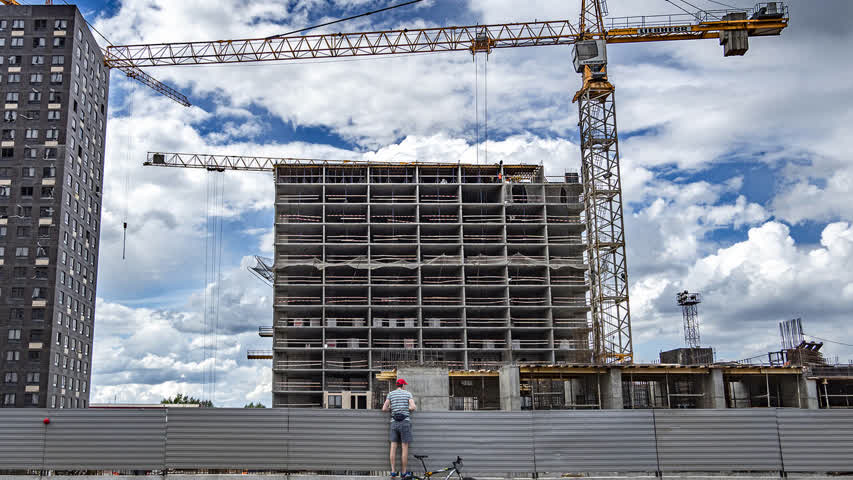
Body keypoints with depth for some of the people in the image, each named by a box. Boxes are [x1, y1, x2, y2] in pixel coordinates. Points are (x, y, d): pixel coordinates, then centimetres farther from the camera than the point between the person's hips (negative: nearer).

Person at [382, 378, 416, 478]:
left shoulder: (391, 394, 7)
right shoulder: (408, 393, 3)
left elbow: (384, 408, 1)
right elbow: (413, 407, -10)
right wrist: (409, 410, 12)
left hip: (394, 422, 3)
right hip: (405, 422, -3)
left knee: (393, 447, 5)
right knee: (404, 448, 1)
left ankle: (393, 471, 4)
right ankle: (404, 472, 5)